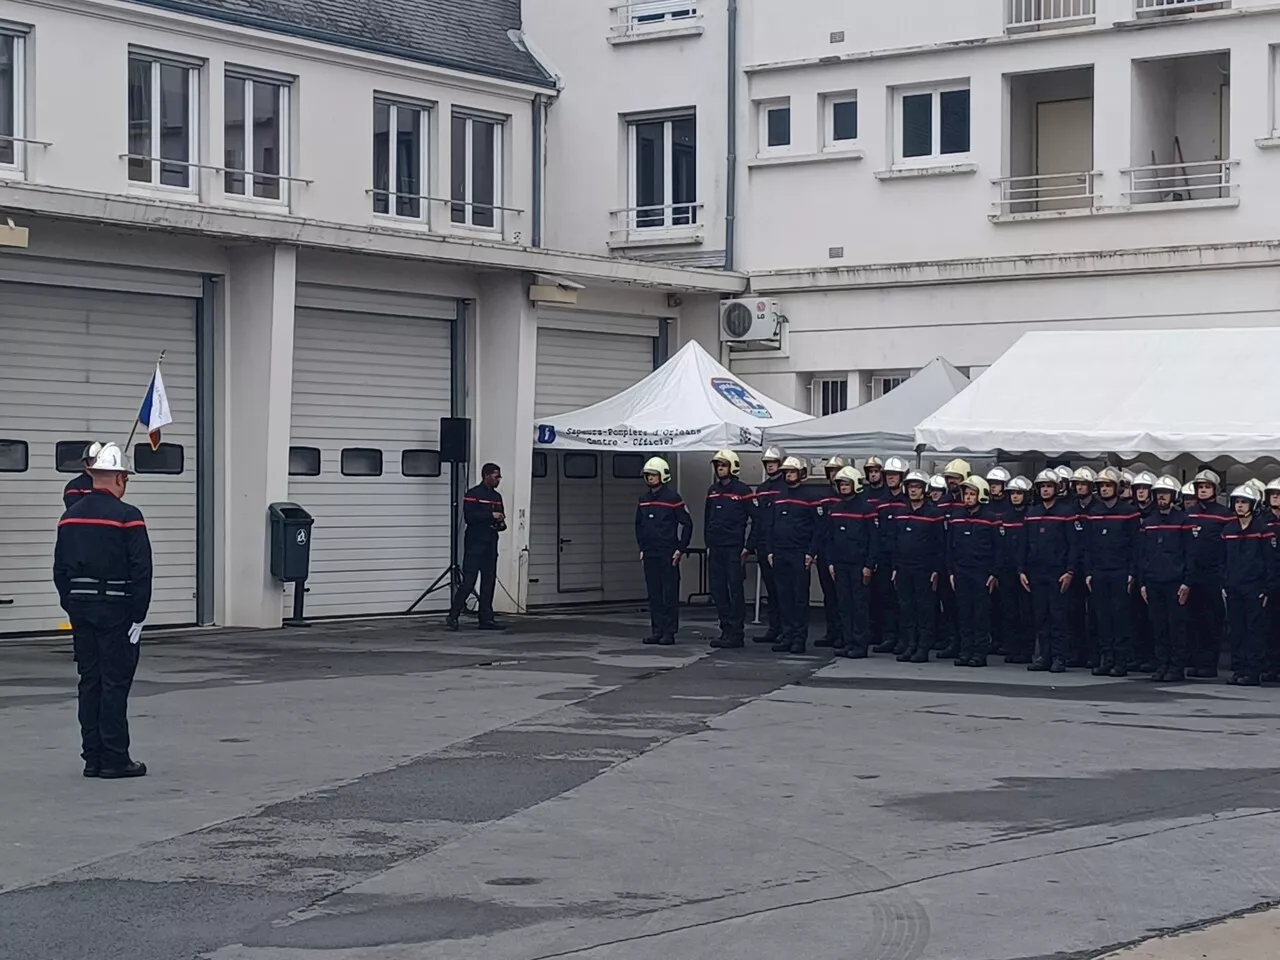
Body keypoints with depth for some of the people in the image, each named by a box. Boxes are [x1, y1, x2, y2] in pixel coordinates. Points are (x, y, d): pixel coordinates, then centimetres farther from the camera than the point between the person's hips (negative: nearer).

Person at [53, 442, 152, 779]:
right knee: (115, 682, -2)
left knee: (89, 682, 10)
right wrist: (138, 615, -9)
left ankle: (92, 757, 12)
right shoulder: (126, 516, -11)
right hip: (116, 609, -6)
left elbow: (60, 568, 10)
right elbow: (141, 570, -14)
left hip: (80, 608, 6)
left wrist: (71, 605, 14)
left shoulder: (71, 516, 8)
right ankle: (114, 759, -1)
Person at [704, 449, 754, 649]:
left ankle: (736, 633, 0)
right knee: (717, 590, 6)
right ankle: (726, 630, 14)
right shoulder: (713, 490, 14)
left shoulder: (743, 490, -5)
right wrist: (708, 543, 14)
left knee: (735, 590, -4)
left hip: (734, 549, -6)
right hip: (716, 549, 6)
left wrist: (748, 546, -9)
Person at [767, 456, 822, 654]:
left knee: (800, 597, -3)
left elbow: (818, 528, -5)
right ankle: (787, 636, 10)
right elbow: (771, 526, 18)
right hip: (780, 554, 5)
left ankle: (800, 638, 0)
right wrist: (770, 551, 10)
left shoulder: (809, 498, -3)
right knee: (784, 596, 6)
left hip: (800, 555, -5)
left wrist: (811, 552, -12)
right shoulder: (778, 499, 15)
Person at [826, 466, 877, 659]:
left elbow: (873, 538, -7)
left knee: (859, 605, -4)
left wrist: (869, 565, -11)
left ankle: (861, 644, -2)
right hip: (840, 564, 6)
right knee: (844, 604, 6)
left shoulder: (866, 508, -5)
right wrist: (830, 562, 8)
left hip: (858, 565, -6)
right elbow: (829, 538, 15)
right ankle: (848, 642, 10)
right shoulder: (835, 509, 12)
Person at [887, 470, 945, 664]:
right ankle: (909, 646, 11)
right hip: (903, 569, 5)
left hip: (924, 570, -5)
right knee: (905, 608, 5)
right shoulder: (899, 513, 11)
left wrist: (937, 569, -10)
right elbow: (892, 541, 14)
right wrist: (894, 567, 8)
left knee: (925, 608, -1)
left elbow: (941, 544, -5)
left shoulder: (934, 513, -4)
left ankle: (924, 648, 2)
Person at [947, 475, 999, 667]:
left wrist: (994, 573, -7)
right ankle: (965, 651, 9)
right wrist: (951, 572, 7)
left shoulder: (991, 518, -3)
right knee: (963, 613, 5)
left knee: (981, 614, -1)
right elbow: (950, 547, 13)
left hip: (982, 573, -4)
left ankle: (980, 653, 3)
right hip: (961, 572, 4)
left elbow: (997, 548, -3)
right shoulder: (956, 518, 10)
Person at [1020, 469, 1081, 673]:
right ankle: (1042, 656, 11)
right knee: (1040, 616, 6)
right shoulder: (1031, 513, 13)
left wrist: (1070, 572, -12)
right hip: (1036, 574, 5)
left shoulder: (1067, 512, -2)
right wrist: (1021, 570, 7)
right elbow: (1024, 544, 15)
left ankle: (1059, 658, 0)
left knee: (1058, 617, -3)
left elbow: (1074, 545, -6)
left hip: (1058, 574, -5)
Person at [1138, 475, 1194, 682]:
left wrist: (1187, 582, -8)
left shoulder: (1182, 520, 1)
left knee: (1176, 625, -2)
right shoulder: (1147, 522, 12)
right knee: (1157, 626, 4)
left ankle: (1177, 667, 2)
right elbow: (1141, 554, 14)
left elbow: (1189, 553, -2)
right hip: (1153, 583, 4)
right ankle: (1161, 665, 10)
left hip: (1175, 582, -4)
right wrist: (1142, 583, 7)